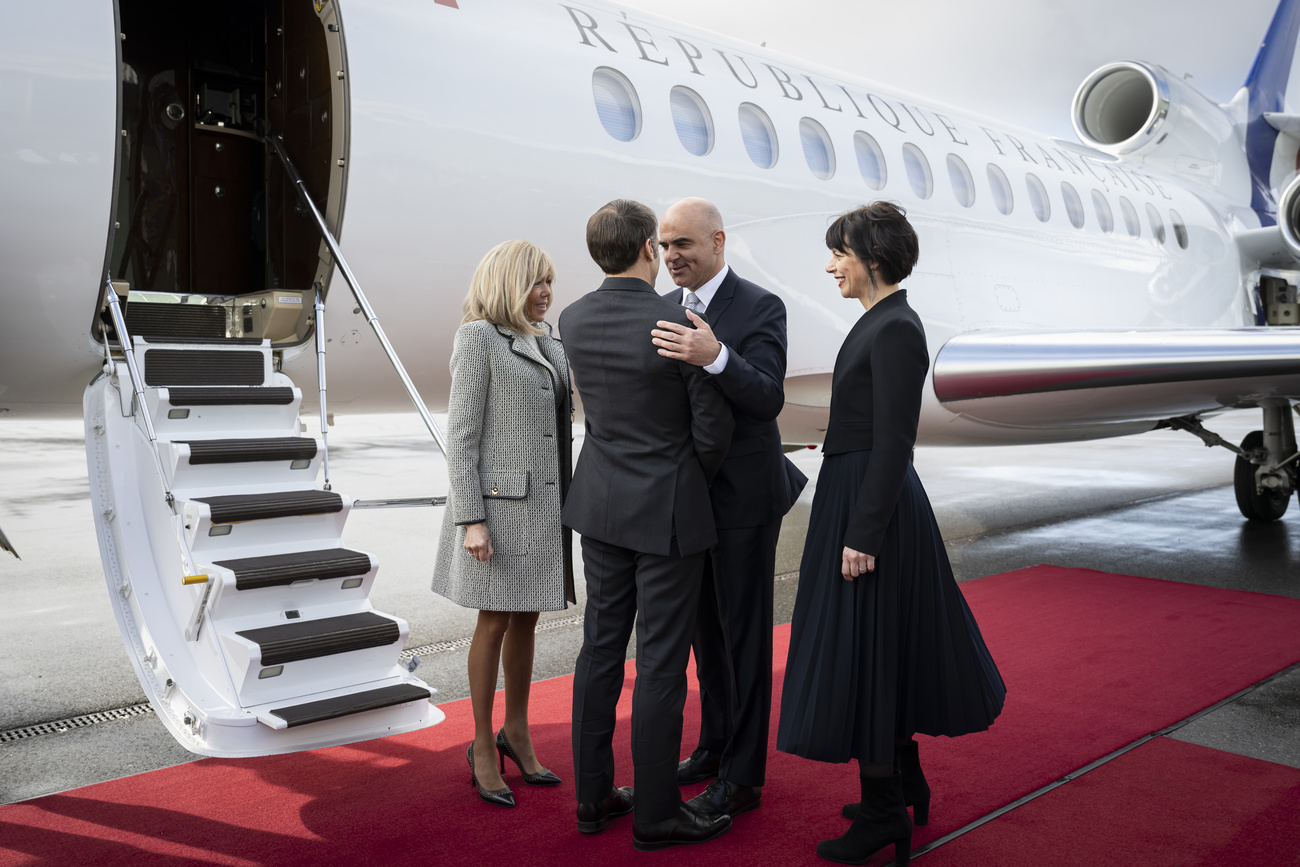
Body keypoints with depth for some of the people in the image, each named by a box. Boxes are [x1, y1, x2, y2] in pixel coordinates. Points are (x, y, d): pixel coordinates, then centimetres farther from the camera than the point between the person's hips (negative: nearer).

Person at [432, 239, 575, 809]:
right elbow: (461, 434, -11)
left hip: (546, 503, 6)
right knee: (495, 624, 3)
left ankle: (516, 732, 29)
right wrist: (471, 519, -17)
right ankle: (482, 746, 18)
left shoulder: (548, 341, 13)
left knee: (526, 621, 14)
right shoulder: (478, 338, -7)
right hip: (499, 503, -6)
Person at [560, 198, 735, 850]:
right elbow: (713, 427, -13)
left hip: (602, 504, 6)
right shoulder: (683, 324, -19)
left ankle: (593, 796, 27)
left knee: (601, 649, 15)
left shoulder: (573, 320, -1)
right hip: (667, 510, -6)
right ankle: (655, 813, 17)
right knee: (661, 663, 4)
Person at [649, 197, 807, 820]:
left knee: (744, 634, 3)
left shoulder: (761, 307, -12)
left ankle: (742, 776, 15)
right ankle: (715, 747, 34)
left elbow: (767, 400, -25)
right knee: (705, 628, 17)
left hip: (743, 497, -7)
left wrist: (714, 357, -40)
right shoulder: (667, 308, 8)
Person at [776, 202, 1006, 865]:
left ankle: (882, 812, 13)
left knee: (863, 651, -1)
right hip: (859, 498, 10)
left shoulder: (895, 329, -17)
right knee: (887, 646, 18)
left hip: (871, 506, -10)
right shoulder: (881, 322, 12)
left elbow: (893, 443, -22)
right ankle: (906, 782, 33)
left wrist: (863, 535, -22)